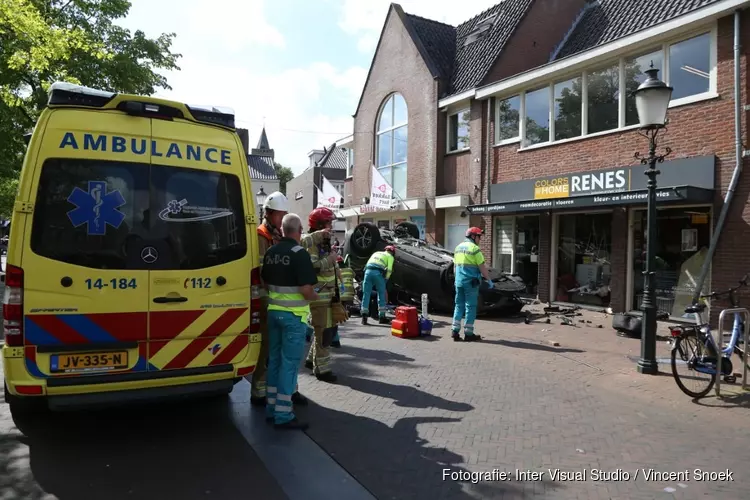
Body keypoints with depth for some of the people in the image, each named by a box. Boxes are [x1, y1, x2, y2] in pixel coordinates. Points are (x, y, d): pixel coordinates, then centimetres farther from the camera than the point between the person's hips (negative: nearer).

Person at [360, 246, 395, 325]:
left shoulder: (376, 253, 32)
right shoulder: (390, 256, 17)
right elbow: (389, 269, 1)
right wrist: (386, 279, 11)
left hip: (368, 271, 4)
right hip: (378, 273, -4)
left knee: (366, 294, 5)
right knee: (381, 295, 8)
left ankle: (364, 316, -2)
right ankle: (382, 317, 9)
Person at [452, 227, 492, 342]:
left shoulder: (458, 247, 12)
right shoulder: (474, 248, -11)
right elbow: (482, 267, -11)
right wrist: (489, 280, -3)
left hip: (459, 282, 7)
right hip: (471, 282, -7)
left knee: (459, 305, 12)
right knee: (470, 307, 1)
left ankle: (455, 331, 9)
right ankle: (468, 333, 5)